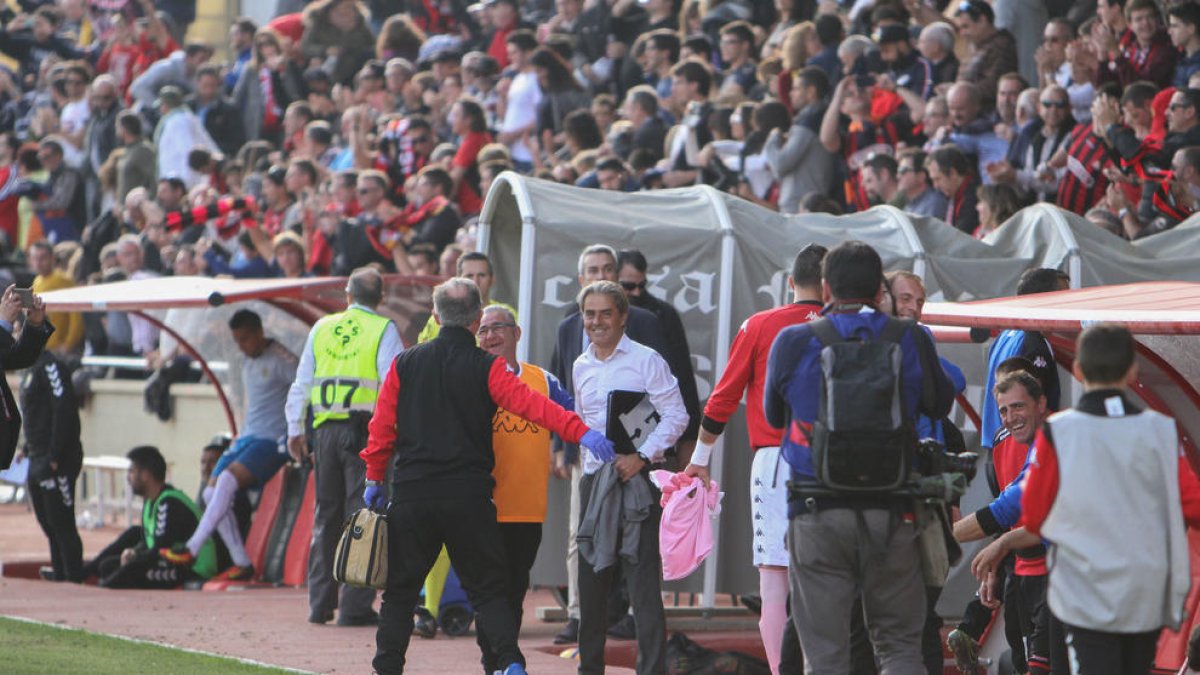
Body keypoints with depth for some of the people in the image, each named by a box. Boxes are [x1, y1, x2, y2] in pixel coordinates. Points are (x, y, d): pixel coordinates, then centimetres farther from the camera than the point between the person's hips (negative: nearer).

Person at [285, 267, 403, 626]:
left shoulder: (322, 328, 11)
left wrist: (295, 430, 21)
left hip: (326, 431, 4)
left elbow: (301, 383, 14)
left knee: (326, 515, 13)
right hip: (367, 430, -4)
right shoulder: (383, 330, -2)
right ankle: (355, 606, -6)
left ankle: (320, 603, 15)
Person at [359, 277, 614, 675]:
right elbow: (530, 404, -16)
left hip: (412, 493, 1)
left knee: (400, 590, 10)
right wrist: (579, 431, -23)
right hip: (468, 497, -1)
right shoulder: (487, 368, -3)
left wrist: (375, 479, 16)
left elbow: (382, 426, 7)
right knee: (486, 587, 5)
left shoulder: (404, 365, 6)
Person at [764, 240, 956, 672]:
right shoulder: (911, 340, -2)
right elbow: (940, 405, 13)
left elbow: (773, 415, 12)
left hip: (817, 514, -1)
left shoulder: (793, 343, -4)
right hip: (890, 514, 1)